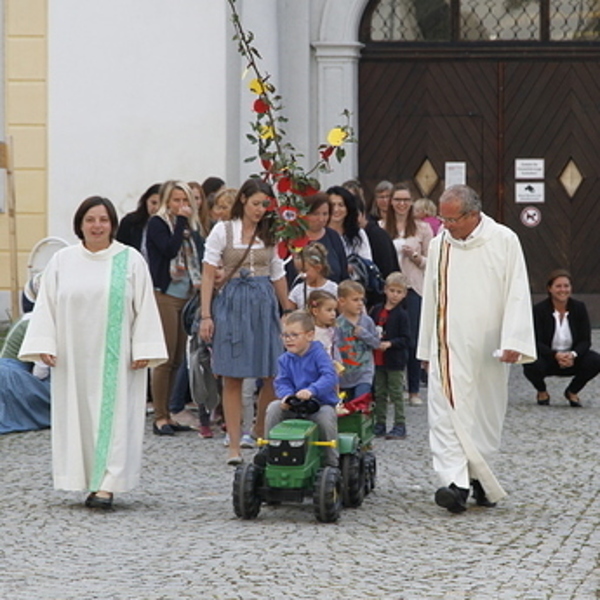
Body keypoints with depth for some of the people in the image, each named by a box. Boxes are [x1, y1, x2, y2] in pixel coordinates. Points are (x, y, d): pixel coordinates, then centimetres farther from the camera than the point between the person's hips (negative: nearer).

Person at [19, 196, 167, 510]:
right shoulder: (62, 261, 7)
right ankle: (86, 480, 10)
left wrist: (143, 350, -7)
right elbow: (46, 305, 6)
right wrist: (44, 345, -4)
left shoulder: (130, 260, 3)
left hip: (115, 358, -2)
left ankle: (107, 484, -9)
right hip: (74, 357, 2)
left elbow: (144, 307, 0)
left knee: (113, 414, -6)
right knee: (78, 414, 3)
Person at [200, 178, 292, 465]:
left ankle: (261, 437, 19)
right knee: (232, 377, -3)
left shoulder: (269, 234, 12)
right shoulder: (223, 231, 1)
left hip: (264, 304, 3)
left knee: (272, 376, 0)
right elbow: (208, 274, -1)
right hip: (232, 303, -3)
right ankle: (234, 446, -1)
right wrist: (206, 315, -8)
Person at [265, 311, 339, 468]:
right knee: (274, 407, -19)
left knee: (326, 416, -34)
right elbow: (282, 383, 0)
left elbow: (330, 377, -24)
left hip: (320, 403, -4)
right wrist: (286, 395, -26)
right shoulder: (285, 360, 8)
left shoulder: (318, 354, -9)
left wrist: (311, 391, -42)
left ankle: (332, 463, -20)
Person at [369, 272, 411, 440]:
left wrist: (390, 343, -22)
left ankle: (400, 426, 4)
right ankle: (379, 424, 20)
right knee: (379, 394, 12)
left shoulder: (401, 315, -8)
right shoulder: (376, 310, 6)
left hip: (395, 361, -5)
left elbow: (406, 339, -11)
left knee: (396, 394, 0)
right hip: (378, 359, 5)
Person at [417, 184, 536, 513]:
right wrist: (426, 348, 14)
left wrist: (513, 342, -14)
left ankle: (480, 478, 22)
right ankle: (456, 483, -20)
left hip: (487, 347, -1)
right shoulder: (439, 245, 6)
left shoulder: (504, 241, -3)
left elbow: (517, 295, -5)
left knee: (487, 414, 7)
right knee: (447, 412, -12)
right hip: (450, 346, 1)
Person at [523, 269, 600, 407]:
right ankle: (542, 392, 3)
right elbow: (536, 343, -19)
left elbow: (585, 340, -8)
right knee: (532, 365, -36)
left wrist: (573, 355, -30)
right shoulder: (539, 310, -13)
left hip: (571, 359, 2)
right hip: (547, 358, -2)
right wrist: (556, 355, -37)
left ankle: (572, 391, 5)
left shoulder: (579, 308, -5)